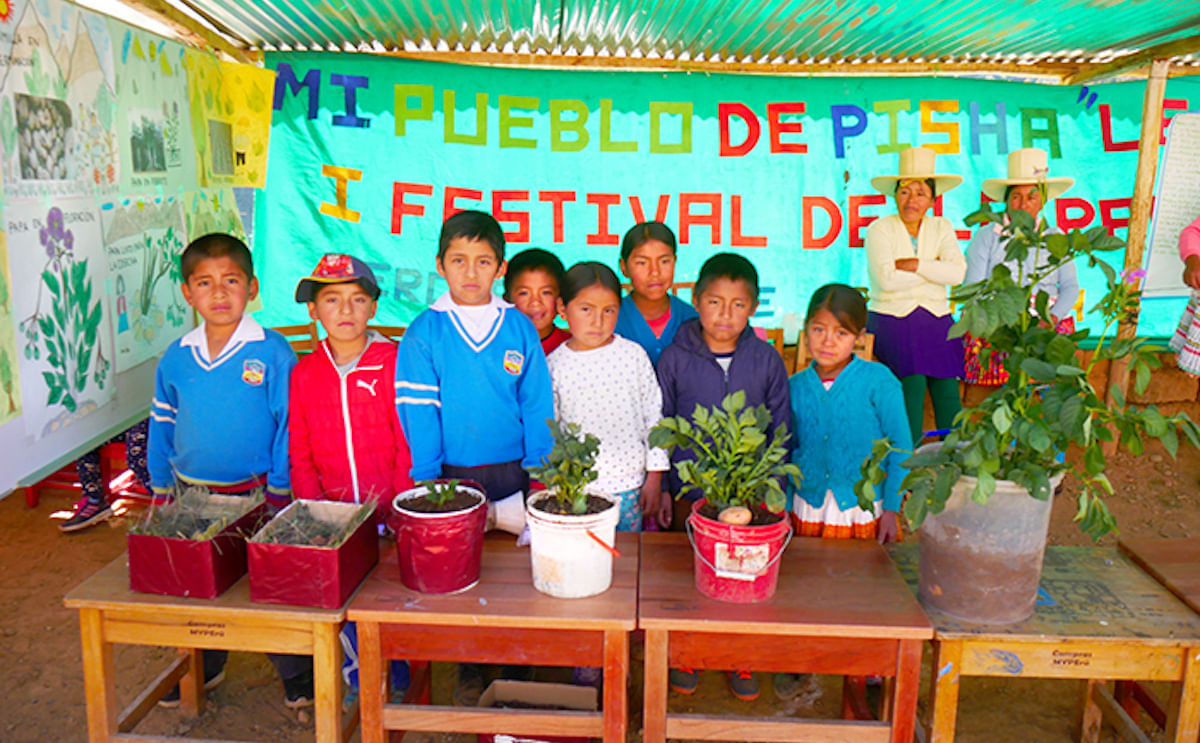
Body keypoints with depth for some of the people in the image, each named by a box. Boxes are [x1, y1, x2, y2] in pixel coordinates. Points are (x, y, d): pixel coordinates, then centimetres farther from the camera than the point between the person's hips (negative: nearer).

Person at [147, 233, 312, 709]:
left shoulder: (272, 352, -11)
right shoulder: (175, 358, 3)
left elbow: (289, 427, -9)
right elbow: (161, 429, 12)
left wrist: (279, 494, -9)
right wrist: (161, 492, 12)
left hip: (257, 495, -4)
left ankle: (296, 671, 26)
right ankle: (204, 667, 42)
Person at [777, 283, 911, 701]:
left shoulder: (878, 381, -11)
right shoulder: (796, 386, -2)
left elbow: (900, 447, -6)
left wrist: (891, 508, -6)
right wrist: (782, 506, 7)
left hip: (862, 510, -2)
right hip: (809, 508, 2)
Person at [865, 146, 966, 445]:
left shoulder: (942, 227, 13)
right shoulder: (880, 229, 2)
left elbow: (957, 273, -3)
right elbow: (887, 279, -13)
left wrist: (915, 265, -11)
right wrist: (935, 270, -4)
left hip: (936, 320, 3)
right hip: (892, 319, -3)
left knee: (946, 386, -16)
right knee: (912, 381, -24)